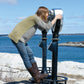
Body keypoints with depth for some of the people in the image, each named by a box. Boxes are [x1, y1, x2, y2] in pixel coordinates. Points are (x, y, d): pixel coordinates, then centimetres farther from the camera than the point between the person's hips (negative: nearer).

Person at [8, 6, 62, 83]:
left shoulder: (37, 19, 14)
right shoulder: (35, 18, -14)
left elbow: (42, 28, 29)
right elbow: (47, 27, -12)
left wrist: (46, 20, 19)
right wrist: (56, 18, -5)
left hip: (21, 39, 10)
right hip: (17, 37, -10)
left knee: (30, 55, 10)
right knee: (25, 58, -3)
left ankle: (37, 74, 15)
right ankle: (36, 77, 3)